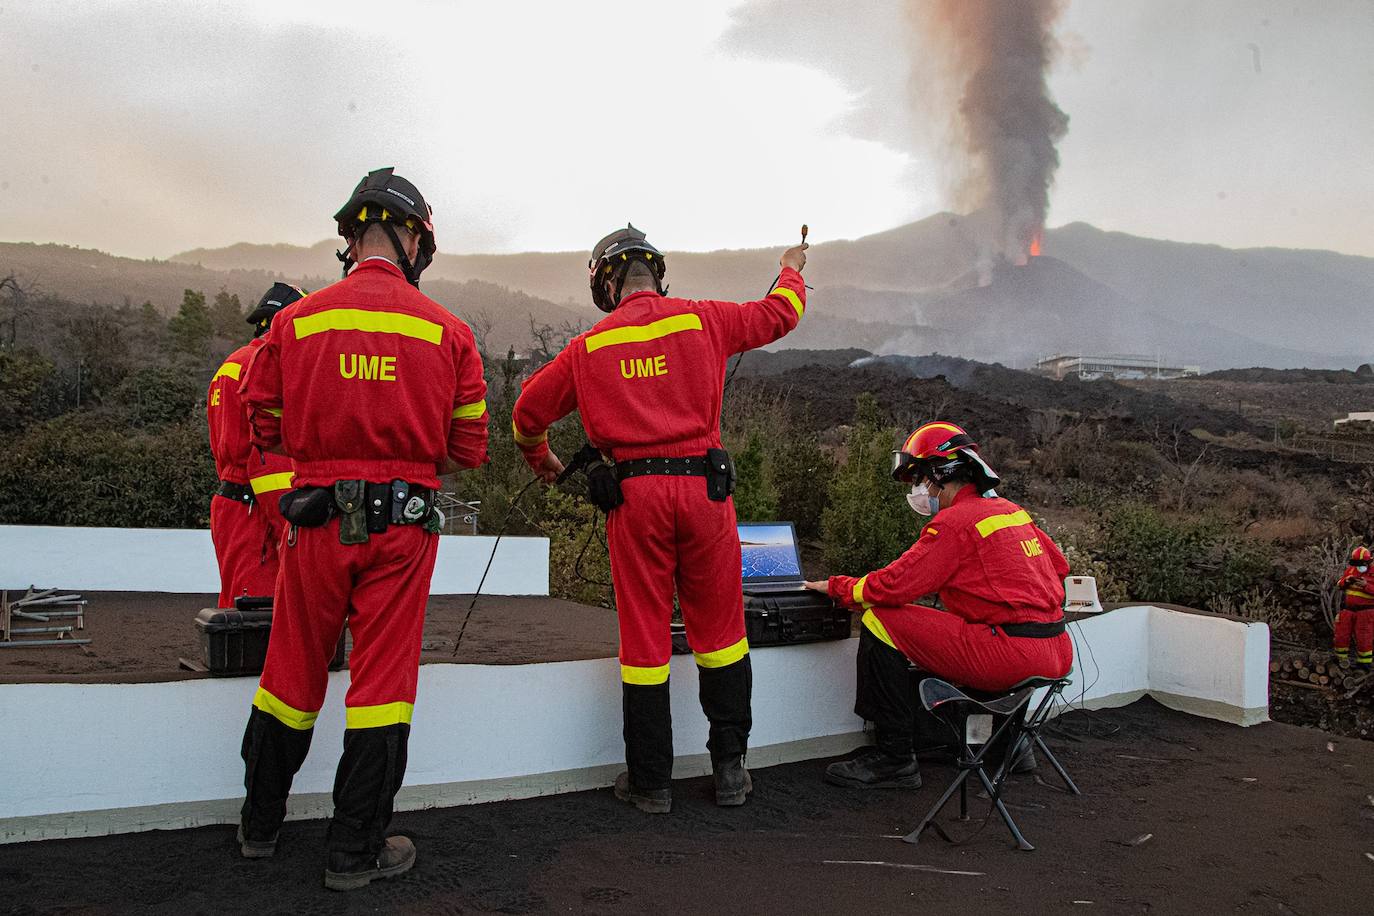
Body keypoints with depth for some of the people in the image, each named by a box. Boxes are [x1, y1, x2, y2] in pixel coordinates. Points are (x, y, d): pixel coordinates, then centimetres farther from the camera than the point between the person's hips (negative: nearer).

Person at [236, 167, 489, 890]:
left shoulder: (295, 321, 0)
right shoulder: (446, 331, -3)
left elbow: (266, 430, 5)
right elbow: (468, 450, 0)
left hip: (317, 520, 2)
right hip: (403, 524, -1)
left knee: (293, 672, 16)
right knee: (382, 679, 7)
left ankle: (260, 824, 34)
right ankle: (355, 851, 16)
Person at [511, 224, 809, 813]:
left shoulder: (590, 346, 8)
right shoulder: (701, 319, 6)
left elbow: (528, 411, 15)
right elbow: (778, 315, 19)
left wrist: (541, 461, 35)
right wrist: (791, 271, 41)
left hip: (632, 494, 0)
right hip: (702, 486, 0)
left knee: (644, 636, 7)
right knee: (718, 631, 11)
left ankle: (650, 782, 15)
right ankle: (730, 768, 20)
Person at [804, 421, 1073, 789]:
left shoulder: (955, 521, -11)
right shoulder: (1012, 510, 15)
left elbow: (894, 585, -13)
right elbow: (1059, 566, 26)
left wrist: (836, 587, 3)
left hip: (1011, 657, -9)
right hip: (1057, 653, 9)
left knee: (879, 622, -6)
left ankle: (895, 757, -3)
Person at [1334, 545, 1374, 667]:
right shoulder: (1350, 570, 5)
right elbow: (1339, 585, 8)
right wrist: (1346, 580, -11)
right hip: (1347, 610, 4)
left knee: (1364, 638, 4)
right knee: (1341, 634, 9)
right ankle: (1340, 657, 23)